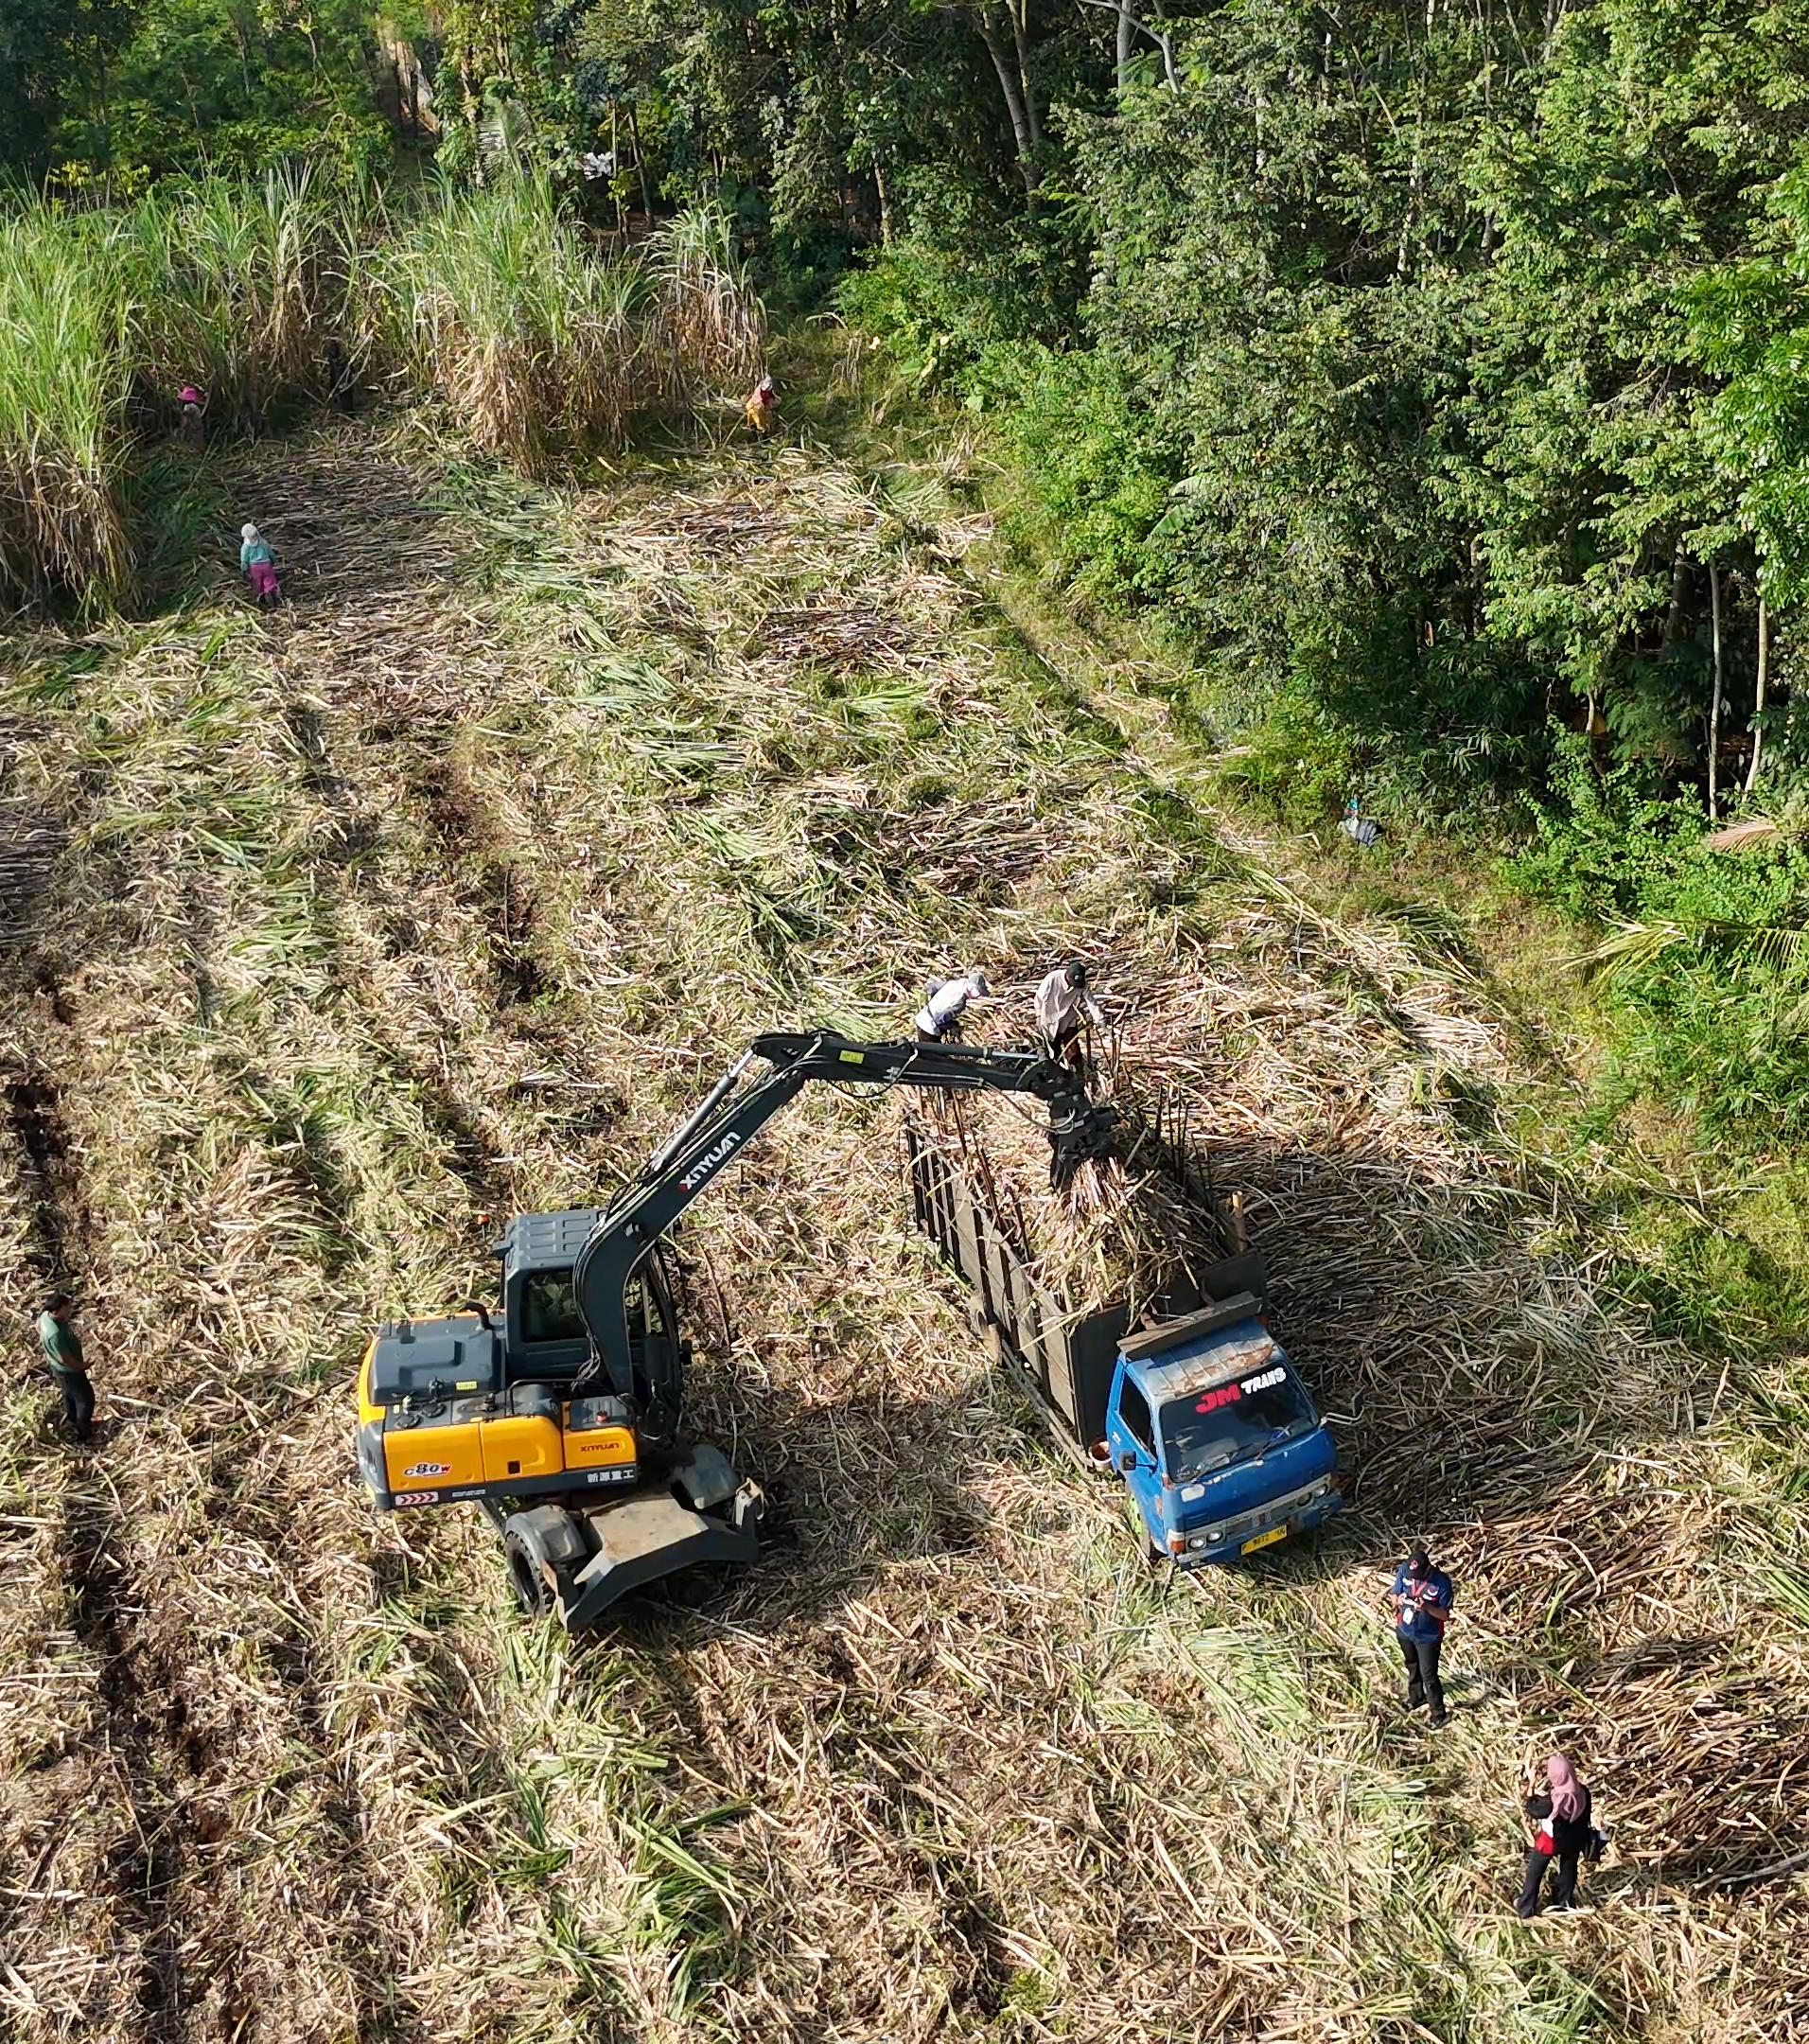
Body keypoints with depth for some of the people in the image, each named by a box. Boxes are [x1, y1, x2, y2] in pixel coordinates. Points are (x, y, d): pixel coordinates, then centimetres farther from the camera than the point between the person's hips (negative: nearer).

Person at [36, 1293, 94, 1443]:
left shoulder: (46, 1315, -17)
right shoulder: (56, 1334, -43)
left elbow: (38, 1326, 8)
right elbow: (64, 1359, -32)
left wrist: (48, 1348, 20)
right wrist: (81, 1366, -13)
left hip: (58, 1368, 9)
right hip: (68, 1370, -9)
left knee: (70, 1396, 30)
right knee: (85, 1399, 13)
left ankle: (74, 1424, 52)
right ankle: (84, 1432, 30)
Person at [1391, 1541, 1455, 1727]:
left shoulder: (1441, 1581, -29)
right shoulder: (1404, 1570, -19)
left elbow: (1445, 1615, -19)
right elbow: (1395, 1596, -5)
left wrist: (1427, 1607, -38)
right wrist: (1399, 1600, -30)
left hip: (1428, 1636, -4)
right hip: (1405, 1630, 4)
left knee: (1428, 1675, 7)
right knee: (1412, 1666, 27)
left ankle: (1439, 1713, 29)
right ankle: (1416, 1696, 52)